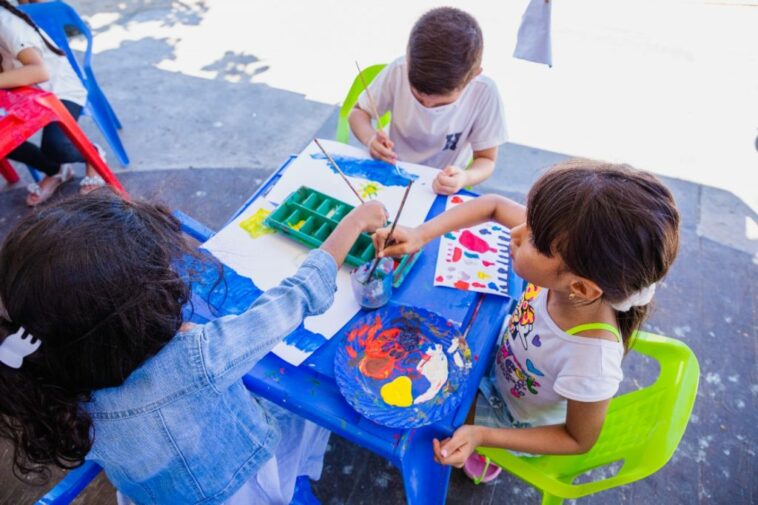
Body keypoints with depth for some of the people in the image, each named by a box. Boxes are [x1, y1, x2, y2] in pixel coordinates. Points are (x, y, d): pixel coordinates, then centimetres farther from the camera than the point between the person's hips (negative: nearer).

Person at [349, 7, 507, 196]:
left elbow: (486, 159, -9)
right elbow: (359, 112, -2)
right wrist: (370, 138, -23)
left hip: (441, 188, -1)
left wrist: (465, 178, -30)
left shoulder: (484, 93, -19)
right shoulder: (399, 71, -16)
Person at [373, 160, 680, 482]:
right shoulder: (573, 261, -33)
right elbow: (494, 205, -20)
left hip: (521, 422, -4)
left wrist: (482, 436, -28)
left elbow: (579, 440, -22)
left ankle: (486, 456, 36)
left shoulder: (591, 362, -44)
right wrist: (420, 236, -29)